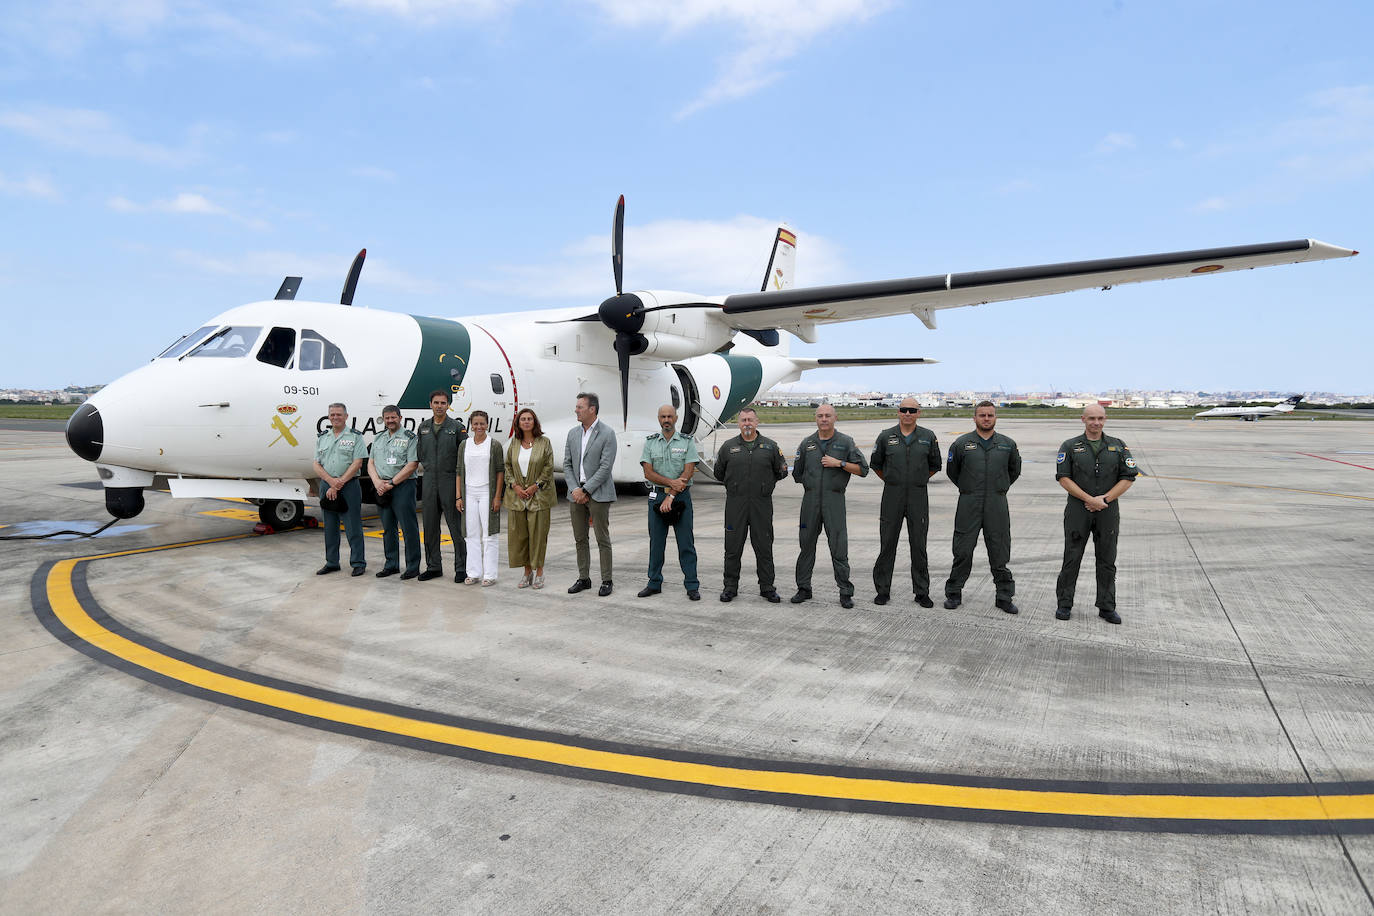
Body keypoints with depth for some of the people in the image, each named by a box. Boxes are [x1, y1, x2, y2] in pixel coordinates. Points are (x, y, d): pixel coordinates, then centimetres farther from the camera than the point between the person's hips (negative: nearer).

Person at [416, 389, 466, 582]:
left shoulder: (457, 427, -2)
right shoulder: (423, 427, 12)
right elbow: (419, 452, 21)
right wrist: (427, 467, 9)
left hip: (450, 481, -4)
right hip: (429, 482, 5)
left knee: (456, 528, -3)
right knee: (430, 527, 8)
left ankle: (461, 568, 4)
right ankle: (433, 566, 19)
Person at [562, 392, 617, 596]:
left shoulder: (607, 434, -8)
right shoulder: (572, 433, 10)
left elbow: (606, 467, -14)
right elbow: (567, 464, 9)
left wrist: (585, 490, -15)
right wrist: (574, 489, -5)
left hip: (598, 493, -6)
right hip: (576, 493, 6)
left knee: (602, 539, 0)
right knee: (580, 539, 11)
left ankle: (606, 581, 8)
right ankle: (583, 578, 21)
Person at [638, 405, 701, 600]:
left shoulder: (687, 442, 1)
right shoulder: (650, 442, 7)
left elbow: (688, 473, -7)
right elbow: (648, 473, -2)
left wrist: (671, 496, -14)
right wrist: (671, 482, -15)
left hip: (681, 496, -2)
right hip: (656, 495, 2)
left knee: (686, 543, 0)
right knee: (656, 542, 7)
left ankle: (692, 586, 6)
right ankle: (654, 583, 17)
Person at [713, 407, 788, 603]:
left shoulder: (770, 446, 5)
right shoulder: (728, 446, 6)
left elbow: (781, 472, 12)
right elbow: (719, 473, 15)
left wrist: (765, 484, 10)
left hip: (762, 504, 0)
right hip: (735, 504, 0)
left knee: (764, 548, 4)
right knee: (733, 548, 4)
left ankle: (767, 587, 15)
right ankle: (730, 587, 15)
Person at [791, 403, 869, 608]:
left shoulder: (845, 442, 3)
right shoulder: (807, 443, 10)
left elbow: (862, 469, -1)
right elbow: (797, 473, 19)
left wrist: (839, 463, -10)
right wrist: (812, 483, 13)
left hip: (834, 500, -2)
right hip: (810, 499, 3)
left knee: (839, 548, -3)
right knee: (807, 545, 7)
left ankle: (845, 592, 5)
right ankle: (804, 589, 18)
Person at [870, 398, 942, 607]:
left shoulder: (928, 437, 3)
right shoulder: (886, 437, 1)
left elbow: (935, 466, 15)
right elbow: (875, 464, 14)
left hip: (918, 496, 0)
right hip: (892, 496, 0)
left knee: (919, 546, 5)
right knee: (887, 544, 4)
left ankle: (922, 592, 14)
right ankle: (882, 590, 13)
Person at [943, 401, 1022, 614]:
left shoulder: (1008, 444, 6)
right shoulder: (962, 443, 1)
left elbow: (1015, 471, 21)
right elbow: (952, 471, 13)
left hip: (997, 506, 1)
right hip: (968, 505, -1)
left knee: (999, 554, 5)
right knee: (962, 552, 3)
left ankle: (1005, 597, 15)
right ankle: (954, 594, 15)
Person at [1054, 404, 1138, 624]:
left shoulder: (1118, 446, 7)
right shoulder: (1070, 447, 2)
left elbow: (1128, 478, 2)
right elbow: (1063, 478, -6)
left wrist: (1105, 499, -10)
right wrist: (1090, 499, -14)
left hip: (1108, 510, 2)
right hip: (1078, 510, -1)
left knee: (1107, 561, 7)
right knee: (1072, 558, 2)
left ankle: (1107, 607, 16)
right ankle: (1064, 605, 11)